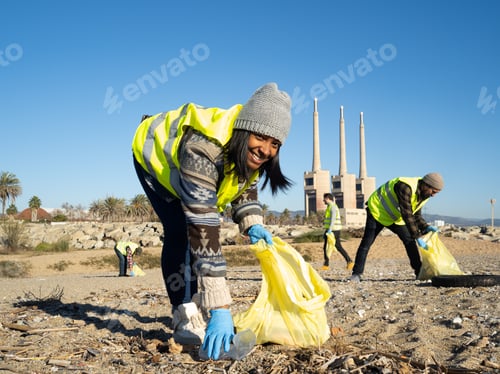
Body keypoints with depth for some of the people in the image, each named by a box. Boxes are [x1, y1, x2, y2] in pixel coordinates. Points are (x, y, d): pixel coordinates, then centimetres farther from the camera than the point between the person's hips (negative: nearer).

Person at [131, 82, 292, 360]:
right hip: (155, 154, -6)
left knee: (196, 230, -3)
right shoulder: (202, 151, -47)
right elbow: (203, 231, -50)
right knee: (183, 232, -22)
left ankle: (201, 312, 9)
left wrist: (253, 224, -23)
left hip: (182, 168, 6)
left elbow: (246, 185, -2)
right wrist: (220, 308, -51)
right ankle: (186, 321, -14)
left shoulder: (250, 152, -24)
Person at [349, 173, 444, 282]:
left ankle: (420, 272, 6)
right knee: (366, 243, -9)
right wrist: (417, 237, -34)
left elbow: (416, 216, 2)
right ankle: (356, 274, -3)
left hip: (395, 217, 8)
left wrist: (426, 227, -17)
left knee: (409, 241, -1)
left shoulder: (423, 195, -6)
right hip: (378, 211, -8)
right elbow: (407, 215, -36)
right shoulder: (406, 187, -34)